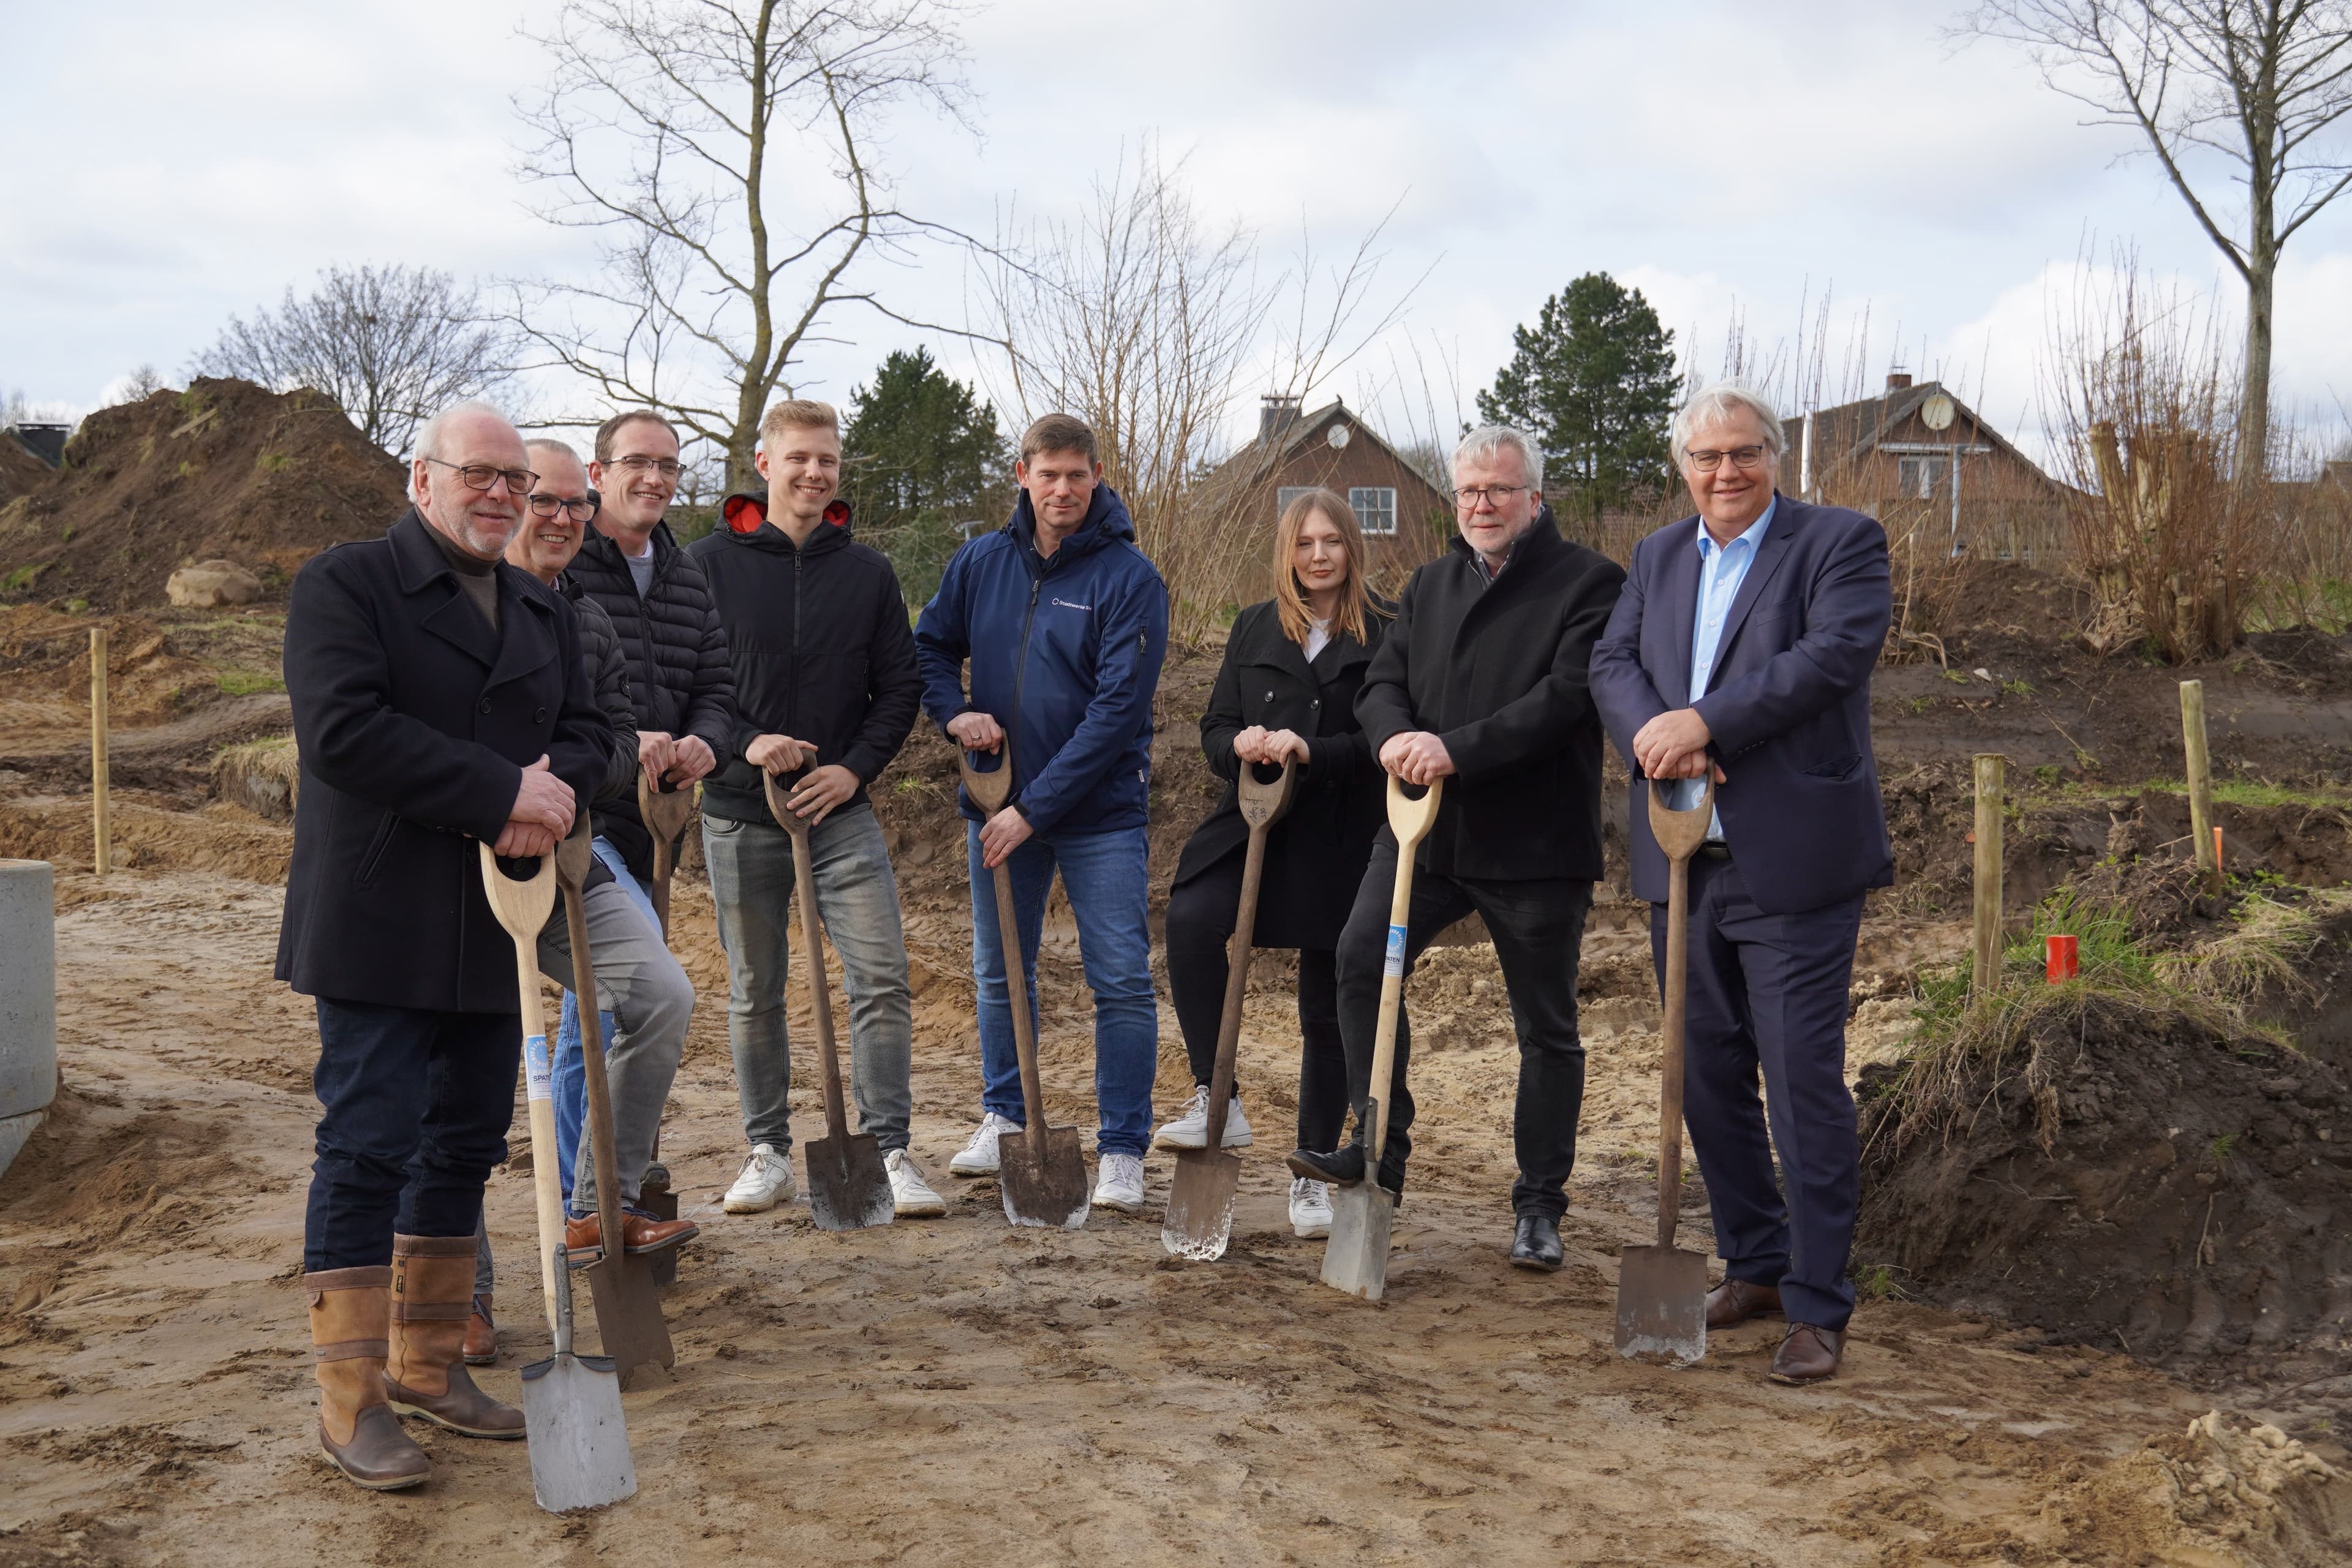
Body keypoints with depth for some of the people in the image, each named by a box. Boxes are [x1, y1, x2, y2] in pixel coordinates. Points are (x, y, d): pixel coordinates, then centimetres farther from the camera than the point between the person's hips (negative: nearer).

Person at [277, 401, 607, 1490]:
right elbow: (342, 729, -17)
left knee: (466, 1147, 11)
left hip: (496, 930, 7)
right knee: (367, 1148, -6)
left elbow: (587, 734, 13)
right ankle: (352, 1401, 2)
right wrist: (503, 793, -20)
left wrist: (556, 789, -12)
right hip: (378, 928, -7)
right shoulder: (344, 583, -4)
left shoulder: (545, 613, 17)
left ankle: (430, 1366, 24)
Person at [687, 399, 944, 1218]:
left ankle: (888, 1149, 1)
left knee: (881, 978, -8)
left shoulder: (868, 570, 6)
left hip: (842, 810, 1)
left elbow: (901, 684, 8)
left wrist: (856, 767, -6)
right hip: (739, 813, -1)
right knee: (753, 994, 8)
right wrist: (743, 743, -15)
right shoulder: (710, 562, 0)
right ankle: (768, 1151, 21)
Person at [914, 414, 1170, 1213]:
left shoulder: (1129, 577, -11)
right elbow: (930, 647, 17)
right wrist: (955, 712, -6)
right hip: (999, 806, 5)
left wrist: (1035, 808, -19)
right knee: (999, 973, 15)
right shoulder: (980, 563, 3)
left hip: (1100, 810, -4)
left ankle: (1122, 1151, 6)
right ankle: (1003, 1117, 32)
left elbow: (1119, 708, -17)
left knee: (1122, 981, -4)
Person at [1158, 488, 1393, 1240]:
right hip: (1257, 826, 2)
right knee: (1190, 920, -29)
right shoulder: (1253, 629, 12)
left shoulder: (1386, 632, -1)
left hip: (1345, 840, -2)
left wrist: (1313, 751, -21)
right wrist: (1240, 744, -11)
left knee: (1329, 1010, 6)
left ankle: (1313, 1177, 21)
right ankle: (1216, 1100, -17)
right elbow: (1215, 729, 12)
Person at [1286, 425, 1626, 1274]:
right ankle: (1381, 1148, 1)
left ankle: (1539, 1203, 18)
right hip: (1424, 825, 5)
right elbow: (1382, 680, 10)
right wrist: (1395, 734, -14)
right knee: (1360, 958, -12)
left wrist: (1457, 750, -24)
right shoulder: (1431, 583, 15)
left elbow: (1566, 695, -17)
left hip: (1537, 843, -5)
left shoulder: (1588, 583, -5)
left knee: (1547, 1027, 5)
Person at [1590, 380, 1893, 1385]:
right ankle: (1754, 1267, 29)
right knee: (1708, 1076, 13)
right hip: (1681, 859, 6)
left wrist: (1705, 722, -21)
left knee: (1804, 1082, -5)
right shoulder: (1658, 557, 16)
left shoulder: (1841, 543, -2)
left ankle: (1819, 1309, 4)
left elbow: (1832, 655, -17)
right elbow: (1612, 663, 5)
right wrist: (1657, 735, -16)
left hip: (1794, 864, -6)